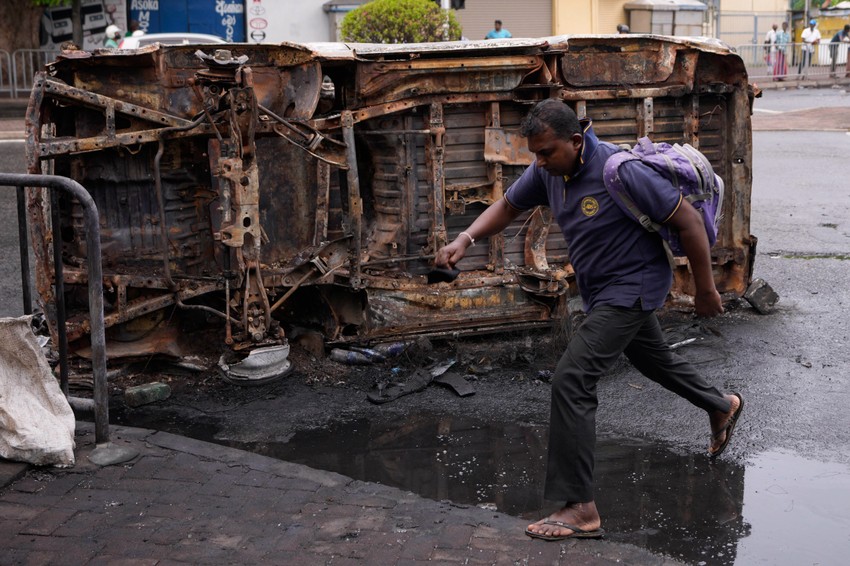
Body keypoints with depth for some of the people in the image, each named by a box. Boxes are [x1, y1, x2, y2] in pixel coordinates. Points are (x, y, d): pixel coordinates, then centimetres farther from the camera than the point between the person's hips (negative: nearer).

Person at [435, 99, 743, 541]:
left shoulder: (619, 172, -30)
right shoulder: (548, 170, -8)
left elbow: (688, 221, -22)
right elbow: (508, 206, 7)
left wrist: (706, 291, -13)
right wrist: (465, 239, -12)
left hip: (632, 286, -9)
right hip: (600, 289, 9)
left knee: (571, 380, -19)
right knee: (653, 360, 29)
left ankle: (580, 509, -17)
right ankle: (721, 406, 59)